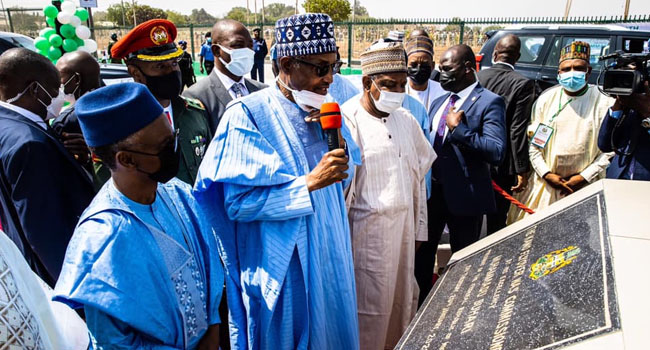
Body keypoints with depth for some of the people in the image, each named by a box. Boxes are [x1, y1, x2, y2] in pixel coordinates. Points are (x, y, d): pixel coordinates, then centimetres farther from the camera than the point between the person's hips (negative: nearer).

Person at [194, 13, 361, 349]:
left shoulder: (324, 111, 5)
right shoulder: (247, 115, -16)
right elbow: (238, 202, -21)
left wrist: (339, 150, -10)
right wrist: (310, 183, -25)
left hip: (328, 257, 6)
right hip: (281, 265, -6)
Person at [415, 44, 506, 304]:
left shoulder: (489, 102, -12)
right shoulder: (438, 102, 11)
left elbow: (497, 152, -23)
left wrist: (459, 129, -25)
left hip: (464, 195, -7)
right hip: (432, 191, 7)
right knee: (423, 250, 17)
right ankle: (420, 304, 36)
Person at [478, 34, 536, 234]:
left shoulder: (477, 77, -4)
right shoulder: (523, 84, -13)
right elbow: (518, 131, -16)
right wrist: (522, 170, -10)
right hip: (503, 164, -3)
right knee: (497, 220, 11)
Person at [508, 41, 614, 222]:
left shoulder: (604, 103, -1)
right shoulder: (546, 99, 4)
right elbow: (532, 141, 2)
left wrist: (585, 177, -9)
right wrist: (547, 174, -6)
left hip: (585, 187, -1)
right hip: (544, 182, 2)